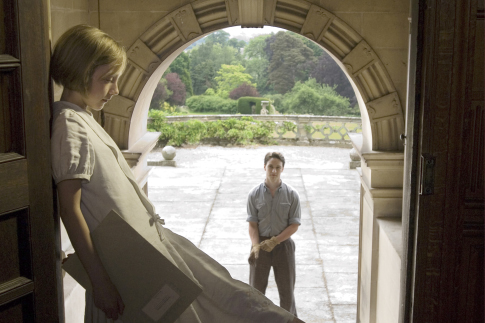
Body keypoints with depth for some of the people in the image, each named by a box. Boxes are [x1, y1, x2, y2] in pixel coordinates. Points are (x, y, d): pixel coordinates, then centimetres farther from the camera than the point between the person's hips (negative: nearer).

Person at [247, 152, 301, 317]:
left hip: (283, 243, 0)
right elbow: (252, 224, -5)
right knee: (256, 288, 10)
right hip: (261, 243, 1)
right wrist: (256, 246, -20)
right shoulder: (254, 194, -5)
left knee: (287, 289, 10)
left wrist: (274, 241, -16)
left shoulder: (291, 194, -7)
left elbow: (294, 225, -7)